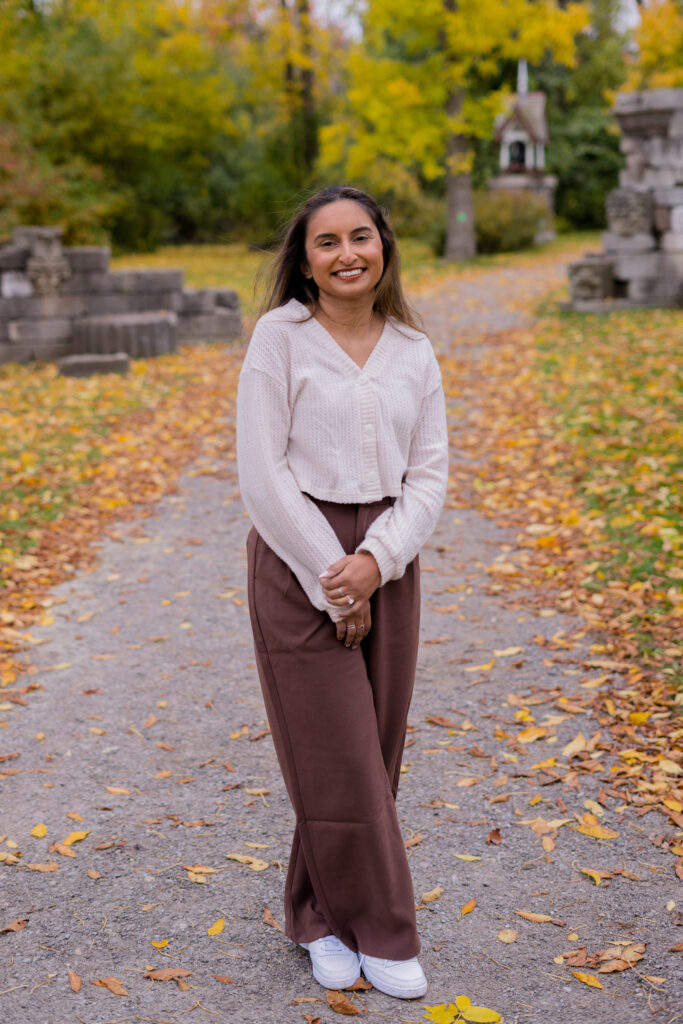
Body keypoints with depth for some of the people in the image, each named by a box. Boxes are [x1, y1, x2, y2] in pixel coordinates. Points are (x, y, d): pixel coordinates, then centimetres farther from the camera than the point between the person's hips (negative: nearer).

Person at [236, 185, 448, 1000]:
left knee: (375, 749, 9)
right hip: (297, 557, -4)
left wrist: (376, 560, -12)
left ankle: (322, 913, 28)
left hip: (386, 564, 4)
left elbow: (430, 474, 4)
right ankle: (379, 931, 16)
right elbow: (263, 475, -10)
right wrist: (332, 579, -13)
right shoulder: (279, 336, -5)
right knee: (335, 751, -1)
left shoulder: (413, 351, 7)